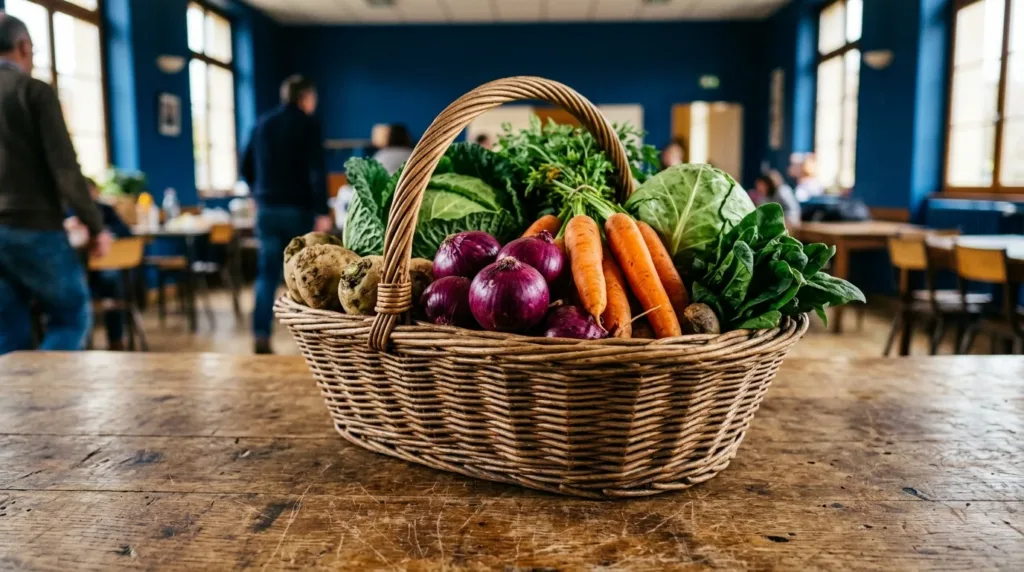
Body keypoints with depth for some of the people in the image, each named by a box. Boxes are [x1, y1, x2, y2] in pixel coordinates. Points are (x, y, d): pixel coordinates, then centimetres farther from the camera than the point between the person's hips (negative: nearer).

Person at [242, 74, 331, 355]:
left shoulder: (263, 124, 12)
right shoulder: (307, 124, -5)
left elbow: (247, 167, 19)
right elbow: (317, 171, -15)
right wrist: (322, 212, -17)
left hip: (267, 209, 5)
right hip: (298, 208, -5)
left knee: (267, 274, 5)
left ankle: (261, 335, -3)